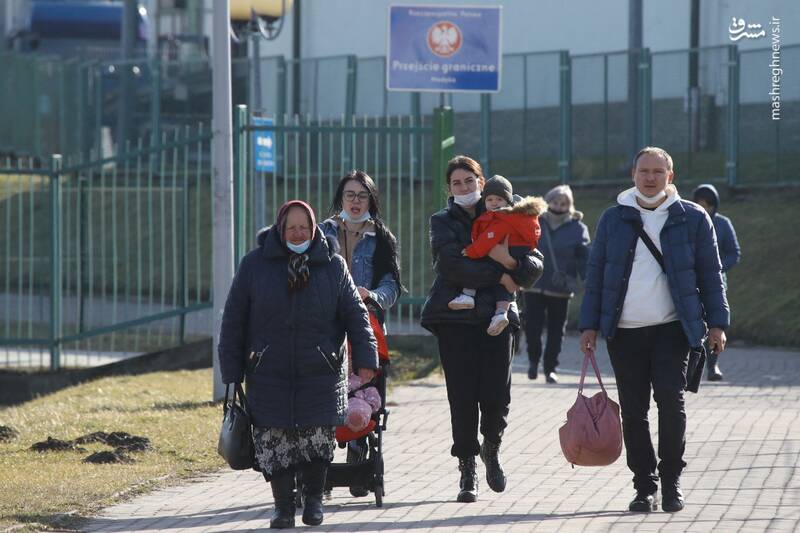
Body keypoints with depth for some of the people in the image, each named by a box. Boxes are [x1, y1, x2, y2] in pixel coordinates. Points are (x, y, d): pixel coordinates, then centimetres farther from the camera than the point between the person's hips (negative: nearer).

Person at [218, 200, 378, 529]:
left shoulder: (332, 266, 5)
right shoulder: (255, 265, 2)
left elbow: (355, 314, 7)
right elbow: (233, 320, 5)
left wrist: (365, 359, -4)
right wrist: (232, 371, 3)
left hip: (320, 376, 0)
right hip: (269, 376, 0)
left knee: (318, 439, -5)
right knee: (274, 443, -3)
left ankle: (314, 498, 19)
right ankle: (283, 506, 13)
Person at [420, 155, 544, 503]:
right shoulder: (443, 223, 7)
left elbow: (535, 266, 4)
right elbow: (452, 265, -12)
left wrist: (511, 261, -17)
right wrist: (499, 277, -12)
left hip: (495, 317, 1)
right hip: (456, 320, -1)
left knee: (497, 395, -6)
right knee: (462, 396, -5)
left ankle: (491, 446, 24)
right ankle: (467, 468, 6)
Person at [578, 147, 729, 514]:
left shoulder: (692, 218, 5)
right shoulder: (614, 219, 9)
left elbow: (710, 274, 8)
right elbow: (596, 274, 11)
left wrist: (716, 323, 1)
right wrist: (589, 325, 5)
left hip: (673, 329, -2)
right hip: (625, 332, 2)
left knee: (670, 400, -12)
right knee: (633, 411, 2)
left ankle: (671, 482, 1)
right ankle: (645, 487, 10)